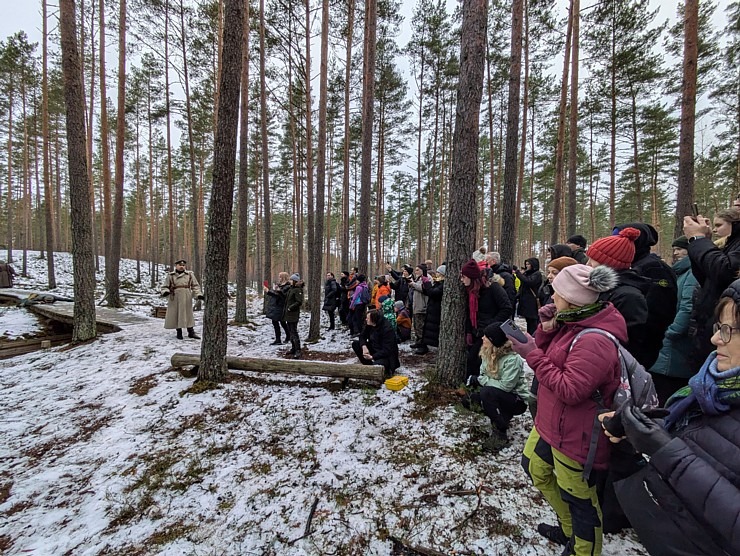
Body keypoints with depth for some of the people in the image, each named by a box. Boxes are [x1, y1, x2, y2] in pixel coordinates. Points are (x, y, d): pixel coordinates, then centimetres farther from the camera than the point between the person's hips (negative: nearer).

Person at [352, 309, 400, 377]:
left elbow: (387, 351, -28)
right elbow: (362, 336, 2)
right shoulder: (369, 325, -7)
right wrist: (364, 346, -20)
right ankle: (368, 365, 2)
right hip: (374, 349, 8)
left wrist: (372, 357, -34)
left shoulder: (387, 329, -27)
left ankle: (387, 368, 0)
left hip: (387, 355, -8)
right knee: (355, 344, -5)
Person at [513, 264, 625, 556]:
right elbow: (550, 354, 7)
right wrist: (546, 326, -9)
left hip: (574, 434, -10)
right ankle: (568, 528, 48)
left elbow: (569, 390, -29)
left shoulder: (595, 341, -29)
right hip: (550, 422, 10)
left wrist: (532, 354, -28)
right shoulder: (572, 322, 1)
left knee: (577, 497, 13)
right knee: (534, 467, 27)